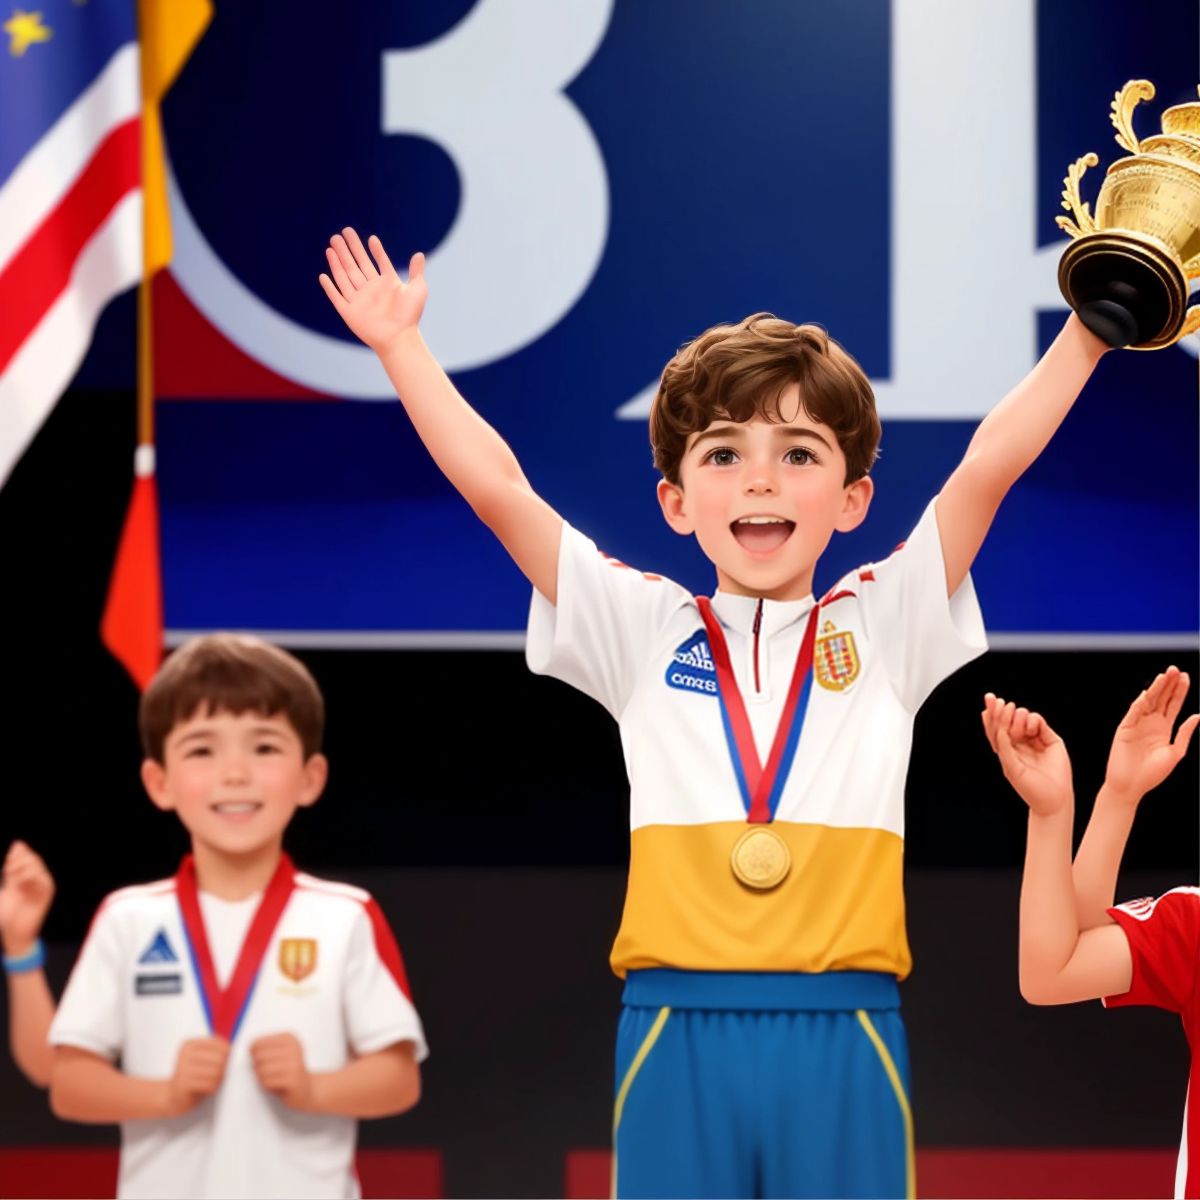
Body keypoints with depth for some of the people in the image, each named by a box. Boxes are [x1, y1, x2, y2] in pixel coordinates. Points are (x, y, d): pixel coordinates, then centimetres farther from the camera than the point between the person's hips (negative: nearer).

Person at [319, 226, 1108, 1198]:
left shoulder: (882, 628, 10)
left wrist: (1089, 331, 0)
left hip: (843, 1041, 0)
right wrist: (400, 347, 6)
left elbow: (989, 467, 4)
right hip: (679, 1037, 0)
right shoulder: (645, 634, 9)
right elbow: (496, 488, 5)